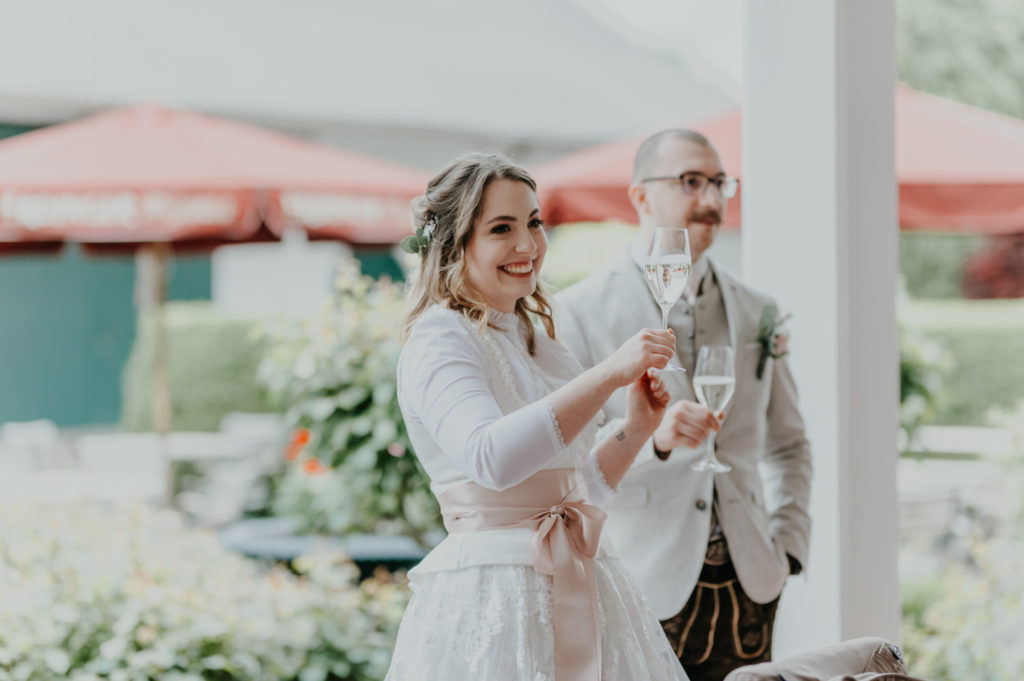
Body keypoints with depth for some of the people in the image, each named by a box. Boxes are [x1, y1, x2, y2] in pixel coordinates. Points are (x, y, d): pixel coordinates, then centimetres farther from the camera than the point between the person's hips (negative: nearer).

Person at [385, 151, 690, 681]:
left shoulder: (537, 341, 16)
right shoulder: (439, 339, -10)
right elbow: (492, 458, -29)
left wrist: (635, 427, 6)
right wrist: (609, 373, -28)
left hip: (578, 592, 8)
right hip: (491, 602, -8)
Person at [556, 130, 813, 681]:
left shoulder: (757, 313, 14)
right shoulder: (580, 312, -2)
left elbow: (787, 444, 23)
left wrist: (788, 548, 11)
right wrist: (648, 437, -24)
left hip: (745, 589, 4)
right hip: (641, 591, -4)